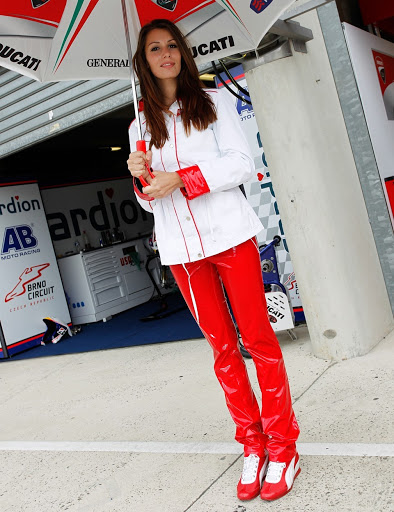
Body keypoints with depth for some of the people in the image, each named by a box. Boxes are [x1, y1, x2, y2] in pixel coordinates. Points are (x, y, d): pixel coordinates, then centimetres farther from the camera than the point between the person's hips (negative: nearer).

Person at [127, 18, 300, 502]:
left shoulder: (214, 100, 8)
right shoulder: (141, 125, 15)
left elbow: (241, 162, -4)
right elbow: (151, 202, 15)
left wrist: (180, 179, -14)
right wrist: (141, 178, -7)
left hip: (228, 234, -2)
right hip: (180, 248, 3)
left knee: (258, 338, -1)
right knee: (222, 346, 7)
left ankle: (282, 445, 12)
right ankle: (252, 444, 19)